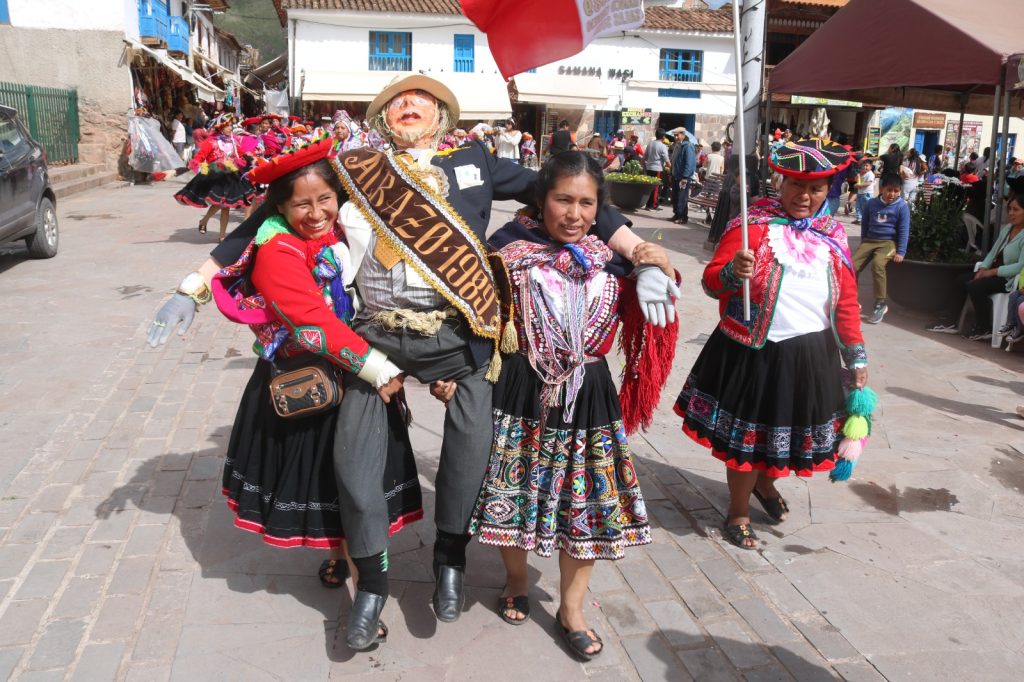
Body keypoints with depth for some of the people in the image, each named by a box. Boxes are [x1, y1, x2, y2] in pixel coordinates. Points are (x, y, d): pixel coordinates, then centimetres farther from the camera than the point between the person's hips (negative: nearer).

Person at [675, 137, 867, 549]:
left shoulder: (833, 236, 6)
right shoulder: (754, 224, -9)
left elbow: (846, 302, 12)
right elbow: (711, 280, -14)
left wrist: (856, 356, 13)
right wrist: (733, 272, -36)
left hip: (810, 355, 5)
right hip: (754, 353, -4)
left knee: (788, 429, 18)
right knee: (746, 434, 6)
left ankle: (765, 483, 49)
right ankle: (738, 512, 28)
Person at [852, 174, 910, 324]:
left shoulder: (902, 206, -5)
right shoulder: (872, 204, 7)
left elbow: (904, 230, -6)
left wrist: (901, 252, -12)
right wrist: (863, 243, 22)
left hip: (889, 242, -4)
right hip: (870, 240, 4)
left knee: (877, 264, -33)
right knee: (851, 266, -16)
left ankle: (880, 304, -23)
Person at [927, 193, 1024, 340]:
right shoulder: (1007, 228, 10)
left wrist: (993, 271, -20)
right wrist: (983, 269, -4)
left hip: (1010, 278, -9)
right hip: (995, 270, 9)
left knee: (974, 286, -24)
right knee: (961, 280, -2)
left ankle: (984, 330, -8)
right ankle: (948, 322, -1)